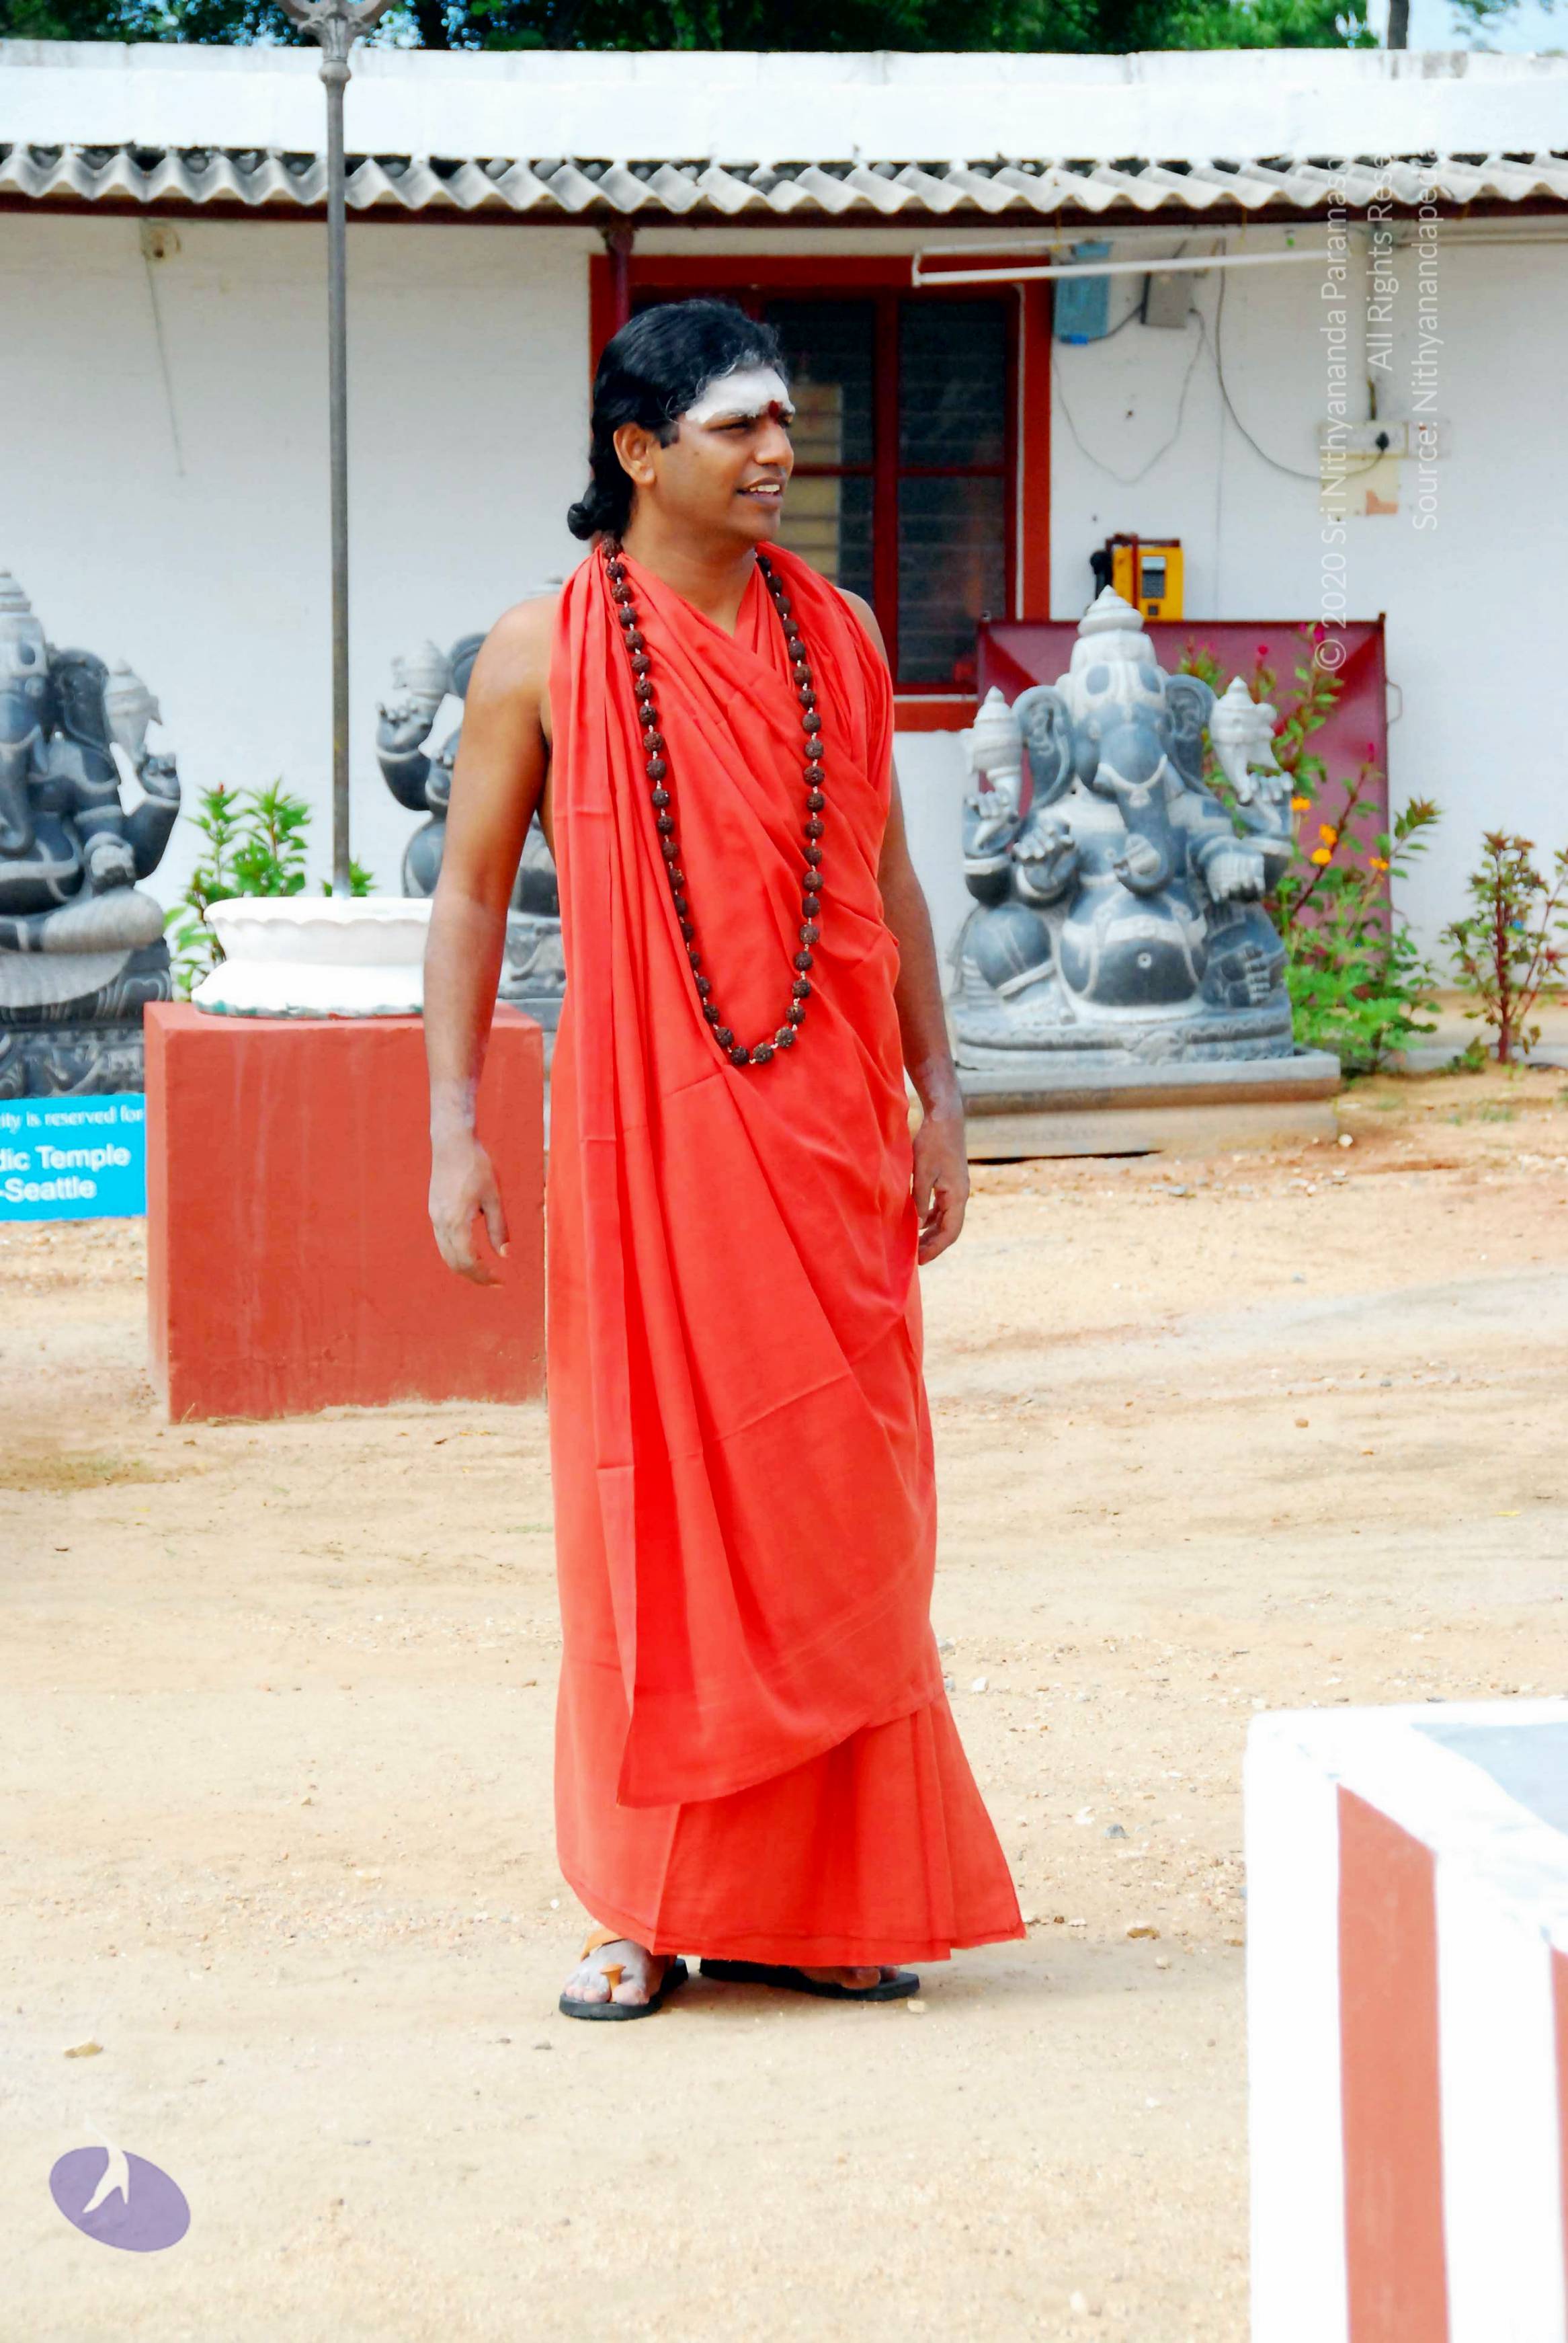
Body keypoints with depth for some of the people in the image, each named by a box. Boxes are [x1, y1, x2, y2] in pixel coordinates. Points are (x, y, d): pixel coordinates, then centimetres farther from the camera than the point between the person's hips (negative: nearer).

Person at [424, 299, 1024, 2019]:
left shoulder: (833, 633, 8)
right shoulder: (544, 654, -2)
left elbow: (884, 873, 12)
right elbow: (470, 892, 1)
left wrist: (935, 1097, 7)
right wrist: (454, 1134, -5)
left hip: (827, 1129, 3)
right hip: (642, 1129, -3)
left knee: (836, 1511, 4)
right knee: (651, 1506, 1)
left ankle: (817, 1900, 14)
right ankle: (645, 1906, 11)